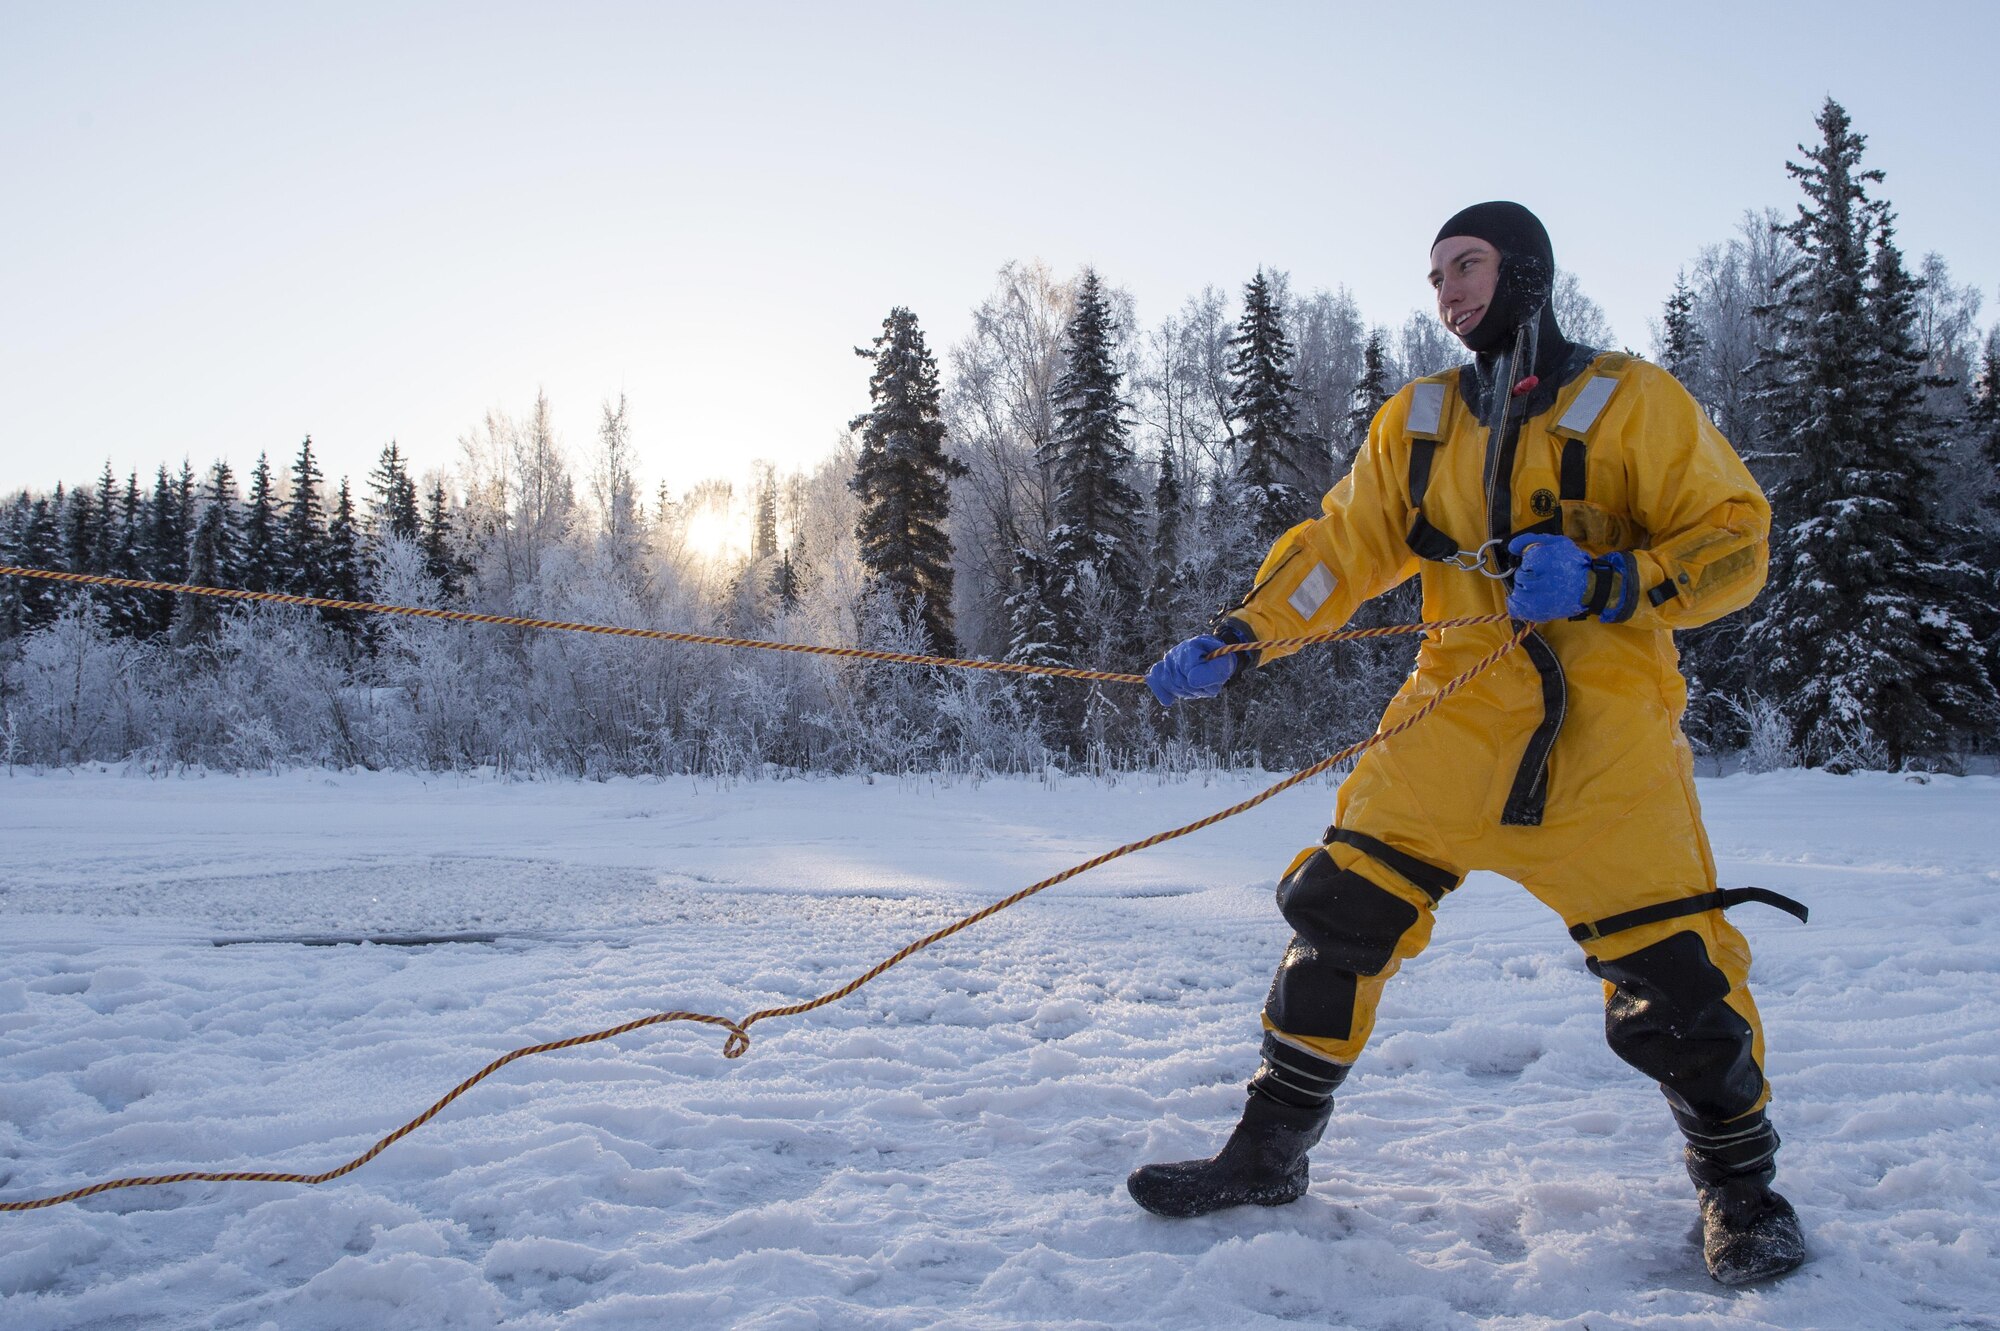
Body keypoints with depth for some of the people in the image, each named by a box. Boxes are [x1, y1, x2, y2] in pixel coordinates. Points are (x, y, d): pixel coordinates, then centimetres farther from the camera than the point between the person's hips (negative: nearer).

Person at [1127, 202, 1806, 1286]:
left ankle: (1737, 1178, 20)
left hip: (1605, 731, -3)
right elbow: (1344, 545, 9)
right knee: (1339, 910, -5)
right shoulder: (1417, 420, 13)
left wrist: (1611, 582, -21)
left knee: (1669, 967, -8)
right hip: (1456, 718, 3)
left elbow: (1734, 536, -2)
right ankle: (1268, 1151, 11)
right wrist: (1235, 638, -4)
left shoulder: (1631, 402, 1)